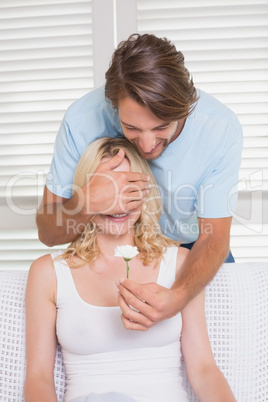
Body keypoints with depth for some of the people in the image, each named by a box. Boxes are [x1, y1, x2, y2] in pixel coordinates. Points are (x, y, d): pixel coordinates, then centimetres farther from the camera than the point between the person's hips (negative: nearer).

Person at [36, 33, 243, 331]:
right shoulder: (82, 120, -29)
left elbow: (213, 238, -24)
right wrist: (87, 202, -45)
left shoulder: (221, 128, -28)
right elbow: (48, 233, -22)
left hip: (188, 248, 3)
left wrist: (178, 297, -46)